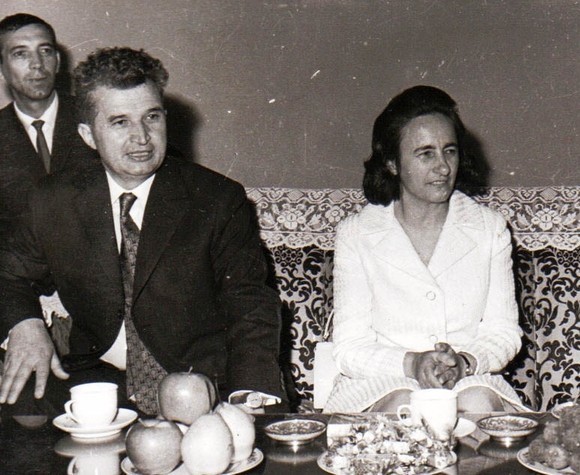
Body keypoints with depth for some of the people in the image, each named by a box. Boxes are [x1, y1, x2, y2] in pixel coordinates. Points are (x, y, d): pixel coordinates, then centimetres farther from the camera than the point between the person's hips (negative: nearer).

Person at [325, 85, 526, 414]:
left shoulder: (490, 228, 6)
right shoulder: (355, 235, -1)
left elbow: (504, 331, 5)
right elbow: (350, 348, -4)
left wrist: (465, 362, -17)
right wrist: (411, 363, -23)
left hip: (471, 377, 2)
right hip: (381, 383, -2)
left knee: (478, 401, -31)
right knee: (403, 404, -34)